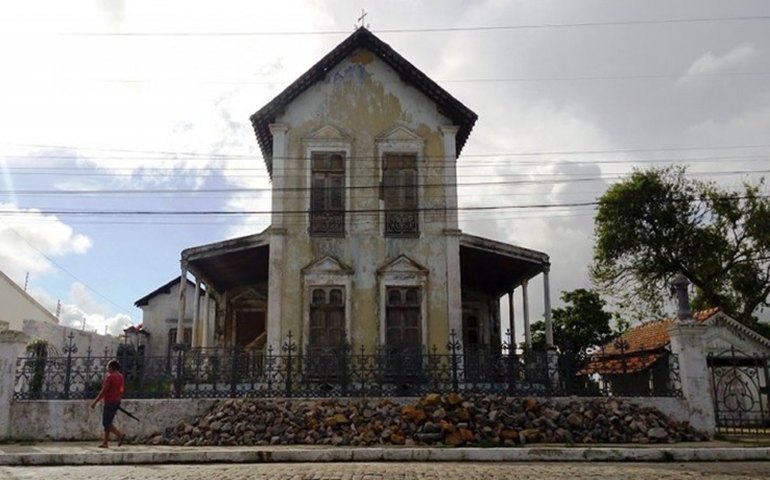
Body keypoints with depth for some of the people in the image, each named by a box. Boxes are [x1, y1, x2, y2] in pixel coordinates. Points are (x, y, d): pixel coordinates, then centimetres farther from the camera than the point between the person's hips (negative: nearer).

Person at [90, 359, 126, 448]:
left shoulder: (110, 377, -16)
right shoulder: (120, 376, 10)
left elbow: (104, 391, -18)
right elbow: (121, 390, 15)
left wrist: (95, 402, -12)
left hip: (109, 402, -9)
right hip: (117, 402, 9)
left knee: (106, 423, -3)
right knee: (108, 422, 14)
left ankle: (120, 434, -15)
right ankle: (105, 442, 15)